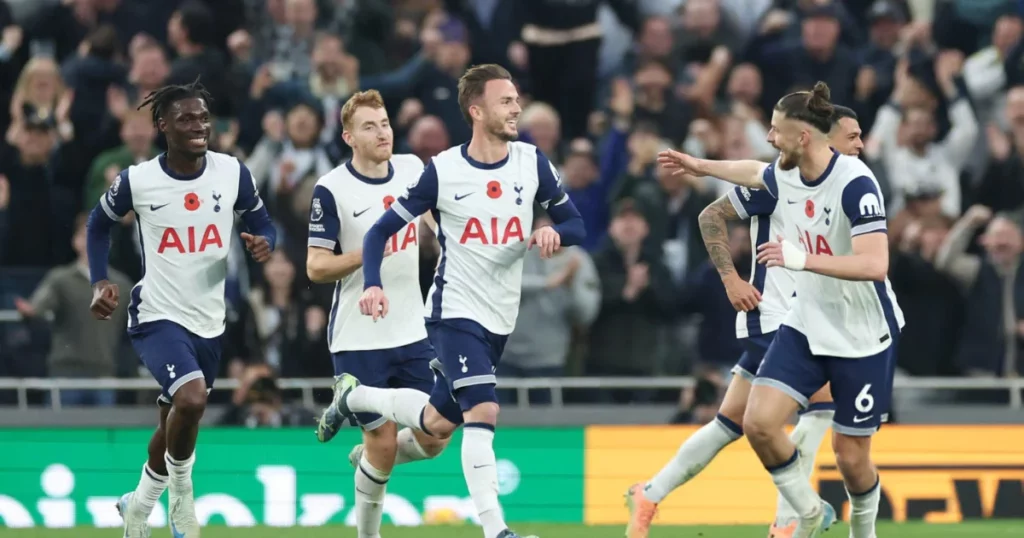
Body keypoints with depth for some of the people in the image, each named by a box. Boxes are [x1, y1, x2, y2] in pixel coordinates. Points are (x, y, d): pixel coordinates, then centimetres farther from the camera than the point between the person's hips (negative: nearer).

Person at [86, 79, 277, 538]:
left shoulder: (232, 173, -5)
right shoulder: (136, 181, -10)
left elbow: (261, 223, 8)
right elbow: (99, 222, 9)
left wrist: (263, 243, -15)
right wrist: (100, 282, -2)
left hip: (209, 322, 4)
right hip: (157, 316, -4)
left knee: (175, 424, 17)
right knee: (191, 398, -29)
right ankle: (181, 491, -4)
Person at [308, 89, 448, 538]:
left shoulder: (412, 168, 2)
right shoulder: (331, 190, -13)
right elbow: (316, 268, -12)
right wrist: (364, 254, -26)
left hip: (412, 333, 5)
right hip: (359, 342, -5)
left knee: (434, 439, 3)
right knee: (382, 443, -4)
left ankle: (365, 459, 32)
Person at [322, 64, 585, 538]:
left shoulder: (532, 164, -1)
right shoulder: (441, 172, -10)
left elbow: (576, 225, 6)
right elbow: (379, 233, -4)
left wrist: (554, 232, -18)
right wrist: (373, 285, -22)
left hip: (500, 320, 5)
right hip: (454, 314, -5)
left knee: (438, 423, 12)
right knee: (483, 411, -22)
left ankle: (355, 396, 38)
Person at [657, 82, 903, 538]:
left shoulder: (855, 183, -25)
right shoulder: (784, 176, -1)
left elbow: (874, 264, -35)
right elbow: (754, 173, 26)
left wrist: (803, 259, -42)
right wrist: (700, 166, 38)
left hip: (862, 337, -6)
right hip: (807, 325, 6)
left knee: (851, 454, 1)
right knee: (758, 421, -10)